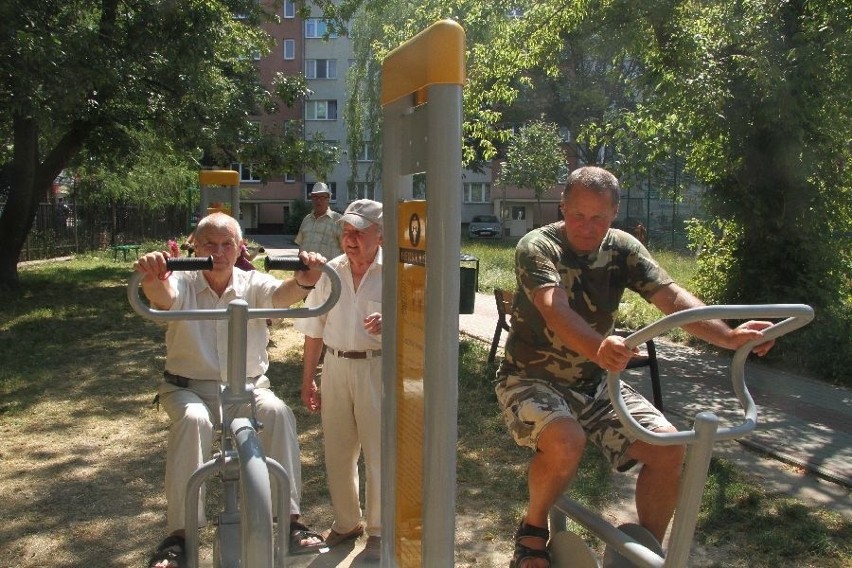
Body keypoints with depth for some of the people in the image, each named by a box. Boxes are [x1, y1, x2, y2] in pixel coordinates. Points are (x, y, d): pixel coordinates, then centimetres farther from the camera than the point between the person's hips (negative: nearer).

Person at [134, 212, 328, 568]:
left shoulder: (254, 285, 0)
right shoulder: (182, 285, -3)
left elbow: (282, 294, -21)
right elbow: (163, 295, -27)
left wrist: (303, 282, -46)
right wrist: (152, 280, -52)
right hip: (189, 388, -1)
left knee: (278, 412, -28)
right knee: (192, 419, -33)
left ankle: (291, 521, -21)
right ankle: (177, 533, -24)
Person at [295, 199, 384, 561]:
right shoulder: (331, 271, 4)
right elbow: (315, 330, 10)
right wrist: (307, 379, 11)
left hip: (377, 368, -4)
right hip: (335, 366, 4)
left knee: (378, 452, 3)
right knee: (337, 451, 13)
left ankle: (379, 531, 23)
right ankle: (346, 522, 34)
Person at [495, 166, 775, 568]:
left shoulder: (622, 248, -1)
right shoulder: (537, 247, -16)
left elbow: (671, 297, -15)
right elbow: (554, 309, -35)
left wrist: (729, 336, -32)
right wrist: (597, 348, -55)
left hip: (596, 381, 5)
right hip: (532, 379, -4)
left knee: (668, 446, -14)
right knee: (565, 442, -35)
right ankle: (533, 529, -3)